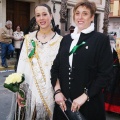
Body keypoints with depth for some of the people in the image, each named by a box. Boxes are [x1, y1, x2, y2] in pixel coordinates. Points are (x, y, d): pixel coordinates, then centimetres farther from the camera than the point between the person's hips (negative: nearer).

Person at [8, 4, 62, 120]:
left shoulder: (59, 40, -3)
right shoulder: (29, 38, 4)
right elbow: (21, 65, 3)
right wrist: (19, 89, -1)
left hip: (50, 90, -2)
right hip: (30, 89, 2)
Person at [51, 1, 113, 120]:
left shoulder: (101, 39, -6)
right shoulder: (66, 39, 8)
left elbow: (105, 74, -10)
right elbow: (55, 67, 8)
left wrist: (84, 96, -14)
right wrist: (57, 91, -6)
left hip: (89, 103, -4)